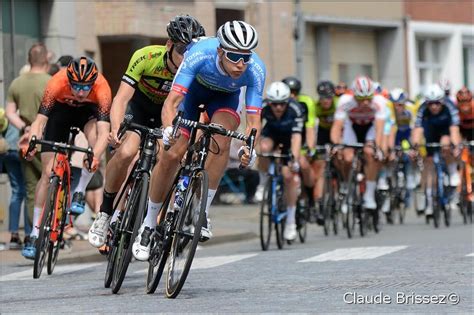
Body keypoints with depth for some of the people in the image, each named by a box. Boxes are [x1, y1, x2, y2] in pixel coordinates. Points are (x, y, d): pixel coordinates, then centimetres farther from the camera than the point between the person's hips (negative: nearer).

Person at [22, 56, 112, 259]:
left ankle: (80, 192, -9)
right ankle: (35, 233, 0)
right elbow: (40, 120, -37)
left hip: (89, 110, 0)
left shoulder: (102, 89, -37)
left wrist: (95, 157, -61)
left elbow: (104, 132, -44)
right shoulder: (57, 83, -37)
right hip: (61, 110, 0)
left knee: (96, 142, -33)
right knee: (48, 172, -7)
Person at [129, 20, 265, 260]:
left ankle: (203, 211, -16)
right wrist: (169, 129, -62)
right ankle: (149, 224, 7)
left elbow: (253, 119, -33)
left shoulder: (255, 70, -35)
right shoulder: (200, 54, -40)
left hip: (224, 97, 1)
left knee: (220, 141, -30)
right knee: (171, 155, -10)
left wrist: (249, 148, -53)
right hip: (193, 89, -1)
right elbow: (171, 103, -43)